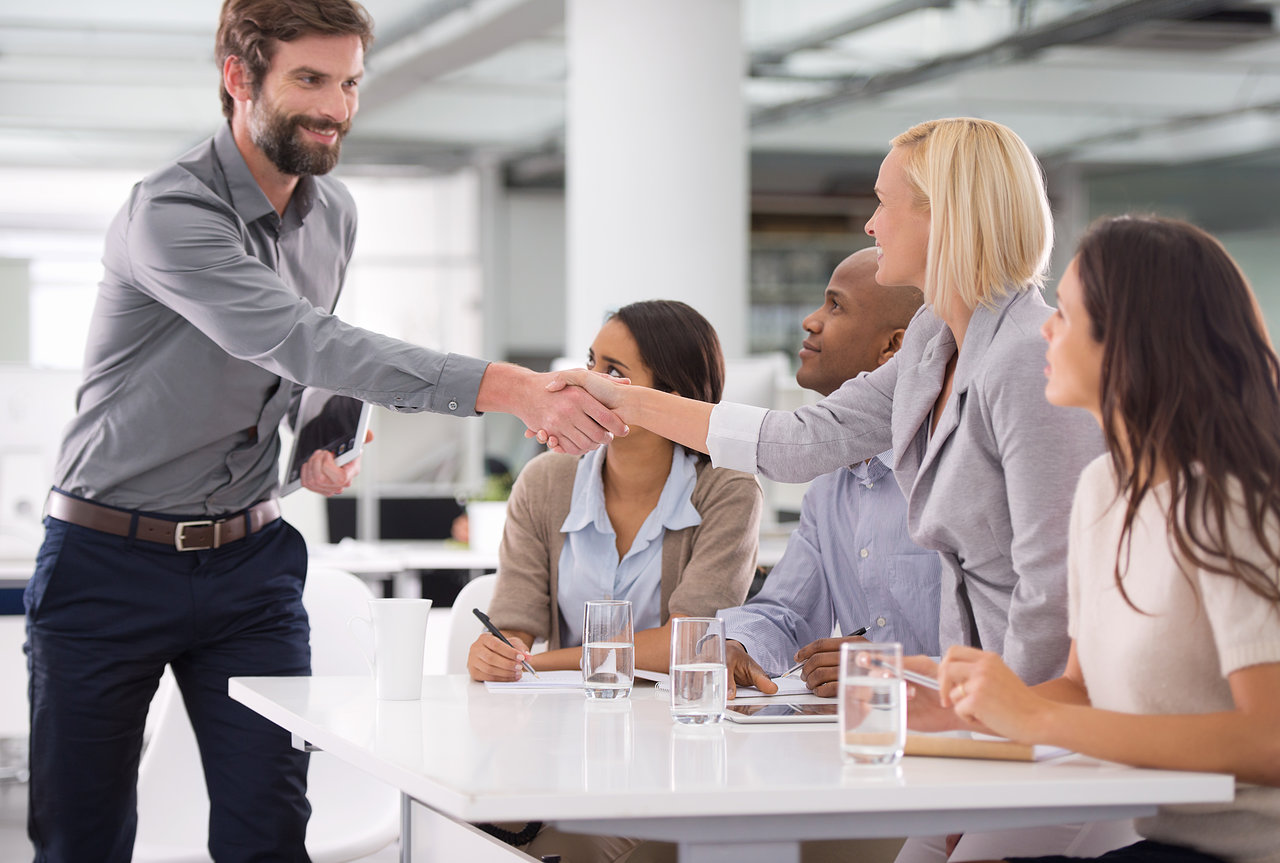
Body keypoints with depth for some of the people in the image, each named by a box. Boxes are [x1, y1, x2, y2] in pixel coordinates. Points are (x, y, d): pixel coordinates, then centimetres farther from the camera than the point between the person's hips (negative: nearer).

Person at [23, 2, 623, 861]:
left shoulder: (333, 216, 4)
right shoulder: (170, 213, -21)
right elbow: (301, 341, -36)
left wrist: (321, 444, -1)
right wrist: (503, 388, -45)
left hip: (248, 560, 5)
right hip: (111, 560, -5)